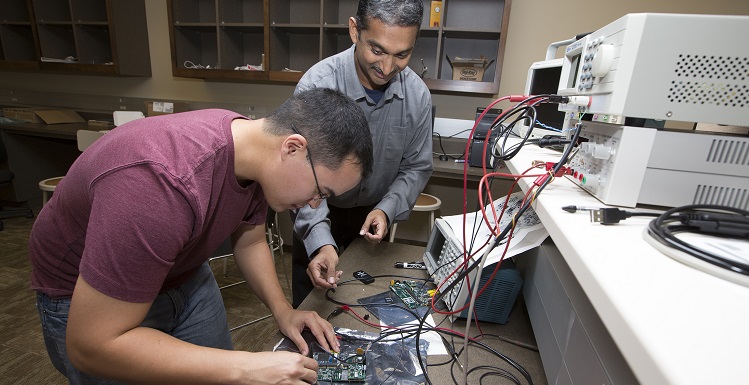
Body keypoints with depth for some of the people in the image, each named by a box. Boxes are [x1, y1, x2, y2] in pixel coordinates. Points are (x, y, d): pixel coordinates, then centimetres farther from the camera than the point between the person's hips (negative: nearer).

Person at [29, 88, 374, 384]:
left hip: (183, 274, 6)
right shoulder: (161, 185, -40)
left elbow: (249, 241, -2)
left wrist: (282, 311, -13)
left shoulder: (253, 144, -17)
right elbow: (92, 345, -32)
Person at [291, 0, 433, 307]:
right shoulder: (316, 85, -27)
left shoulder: (418, 94, -16)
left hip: (375, 215, 3)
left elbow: (417, 167, -6)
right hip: (319, 216, -2)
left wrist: (386, 210, -23)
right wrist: (320, 241, -41)